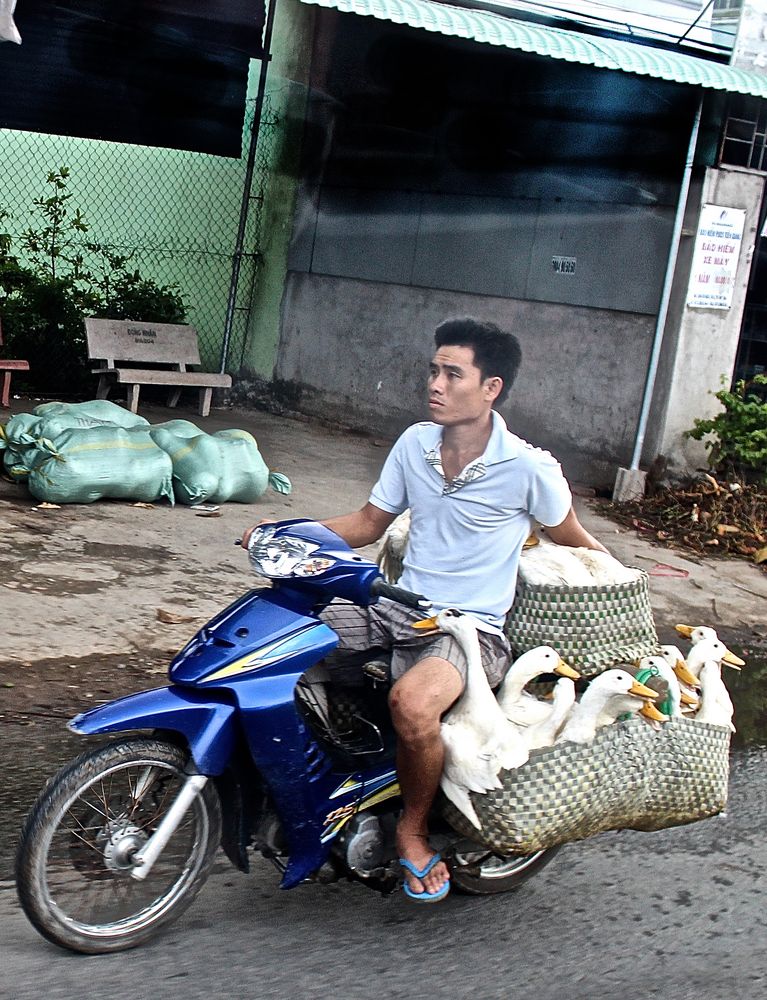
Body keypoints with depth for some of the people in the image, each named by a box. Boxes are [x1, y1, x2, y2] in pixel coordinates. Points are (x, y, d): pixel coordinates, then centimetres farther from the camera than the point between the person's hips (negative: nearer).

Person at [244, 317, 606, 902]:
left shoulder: (529, 469, -12)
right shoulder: (415, 444, 4)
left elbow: (572, 539, 6)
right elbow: (369, 523, 13)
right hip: (400, 607, 6)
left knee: (412, 701, -37)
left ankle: (413, 830, -7)